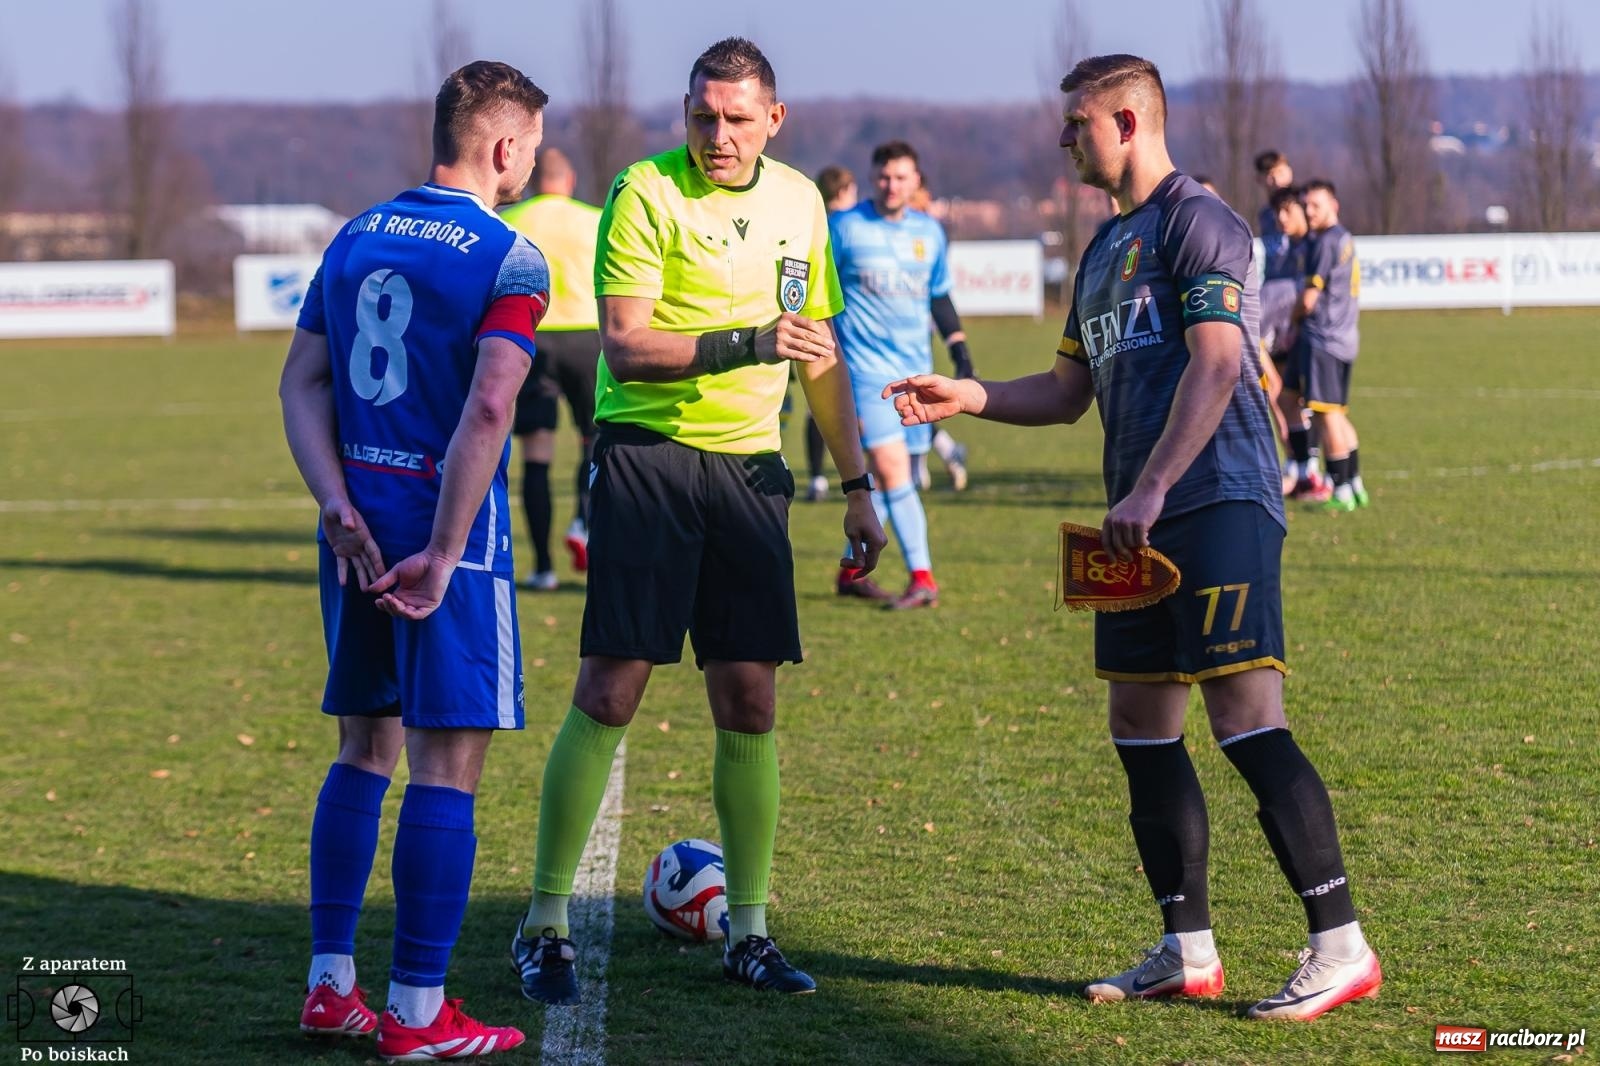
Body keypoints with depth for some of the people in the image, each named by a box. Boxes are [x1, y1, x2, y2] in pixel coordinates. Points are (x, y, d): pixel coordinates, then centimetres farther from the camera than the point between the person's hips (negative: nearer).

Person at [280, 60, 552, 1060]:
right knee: (448, 761, -2)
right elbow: (488, 407, -19)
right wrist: (443, 553, -18)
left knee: (366, 747, 16)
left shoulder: (356, 238, 12)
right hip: (445, 529, -7)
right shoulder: (508, 258, -9)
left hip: (359, 531, 7)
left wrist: (341, 507, -1)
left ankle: (331, 986, 17)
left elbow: (303, 382, 8)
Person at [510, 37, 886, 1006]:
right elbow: (626, 346, -15)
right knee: (610, 693, -7)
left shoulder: (799, 201, 11)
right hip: (648, 454, -5)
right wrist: (748, 343, -25)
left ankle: (748, 930, 13)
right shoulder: (647, 192, -8)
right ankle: (546, 926, 2)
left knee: (749, 703, 4)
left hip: (750, 467, 5)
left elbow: (819, 351, 20)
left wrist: (857, 485, 20)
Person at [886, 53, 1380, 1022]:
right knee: (1141, 724, 9)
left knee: (1245, 715, -15)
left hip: (1219, 501, -10)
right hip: (1146, 519, 10)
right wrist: (967, 397, 11)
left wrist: (1148, 492, -23)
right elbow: (1069, 392, 27)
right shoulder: (1107, 247, 22)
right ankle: (1188, 952, 16)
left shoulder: (1195, 220, -6)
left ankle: (1342, 946, -12)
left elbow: (1216, 364, -17)